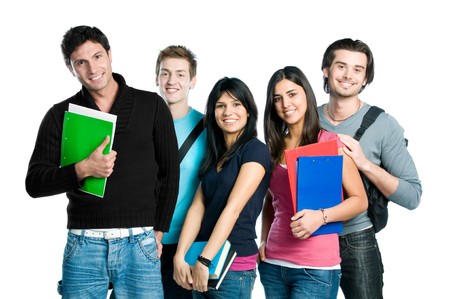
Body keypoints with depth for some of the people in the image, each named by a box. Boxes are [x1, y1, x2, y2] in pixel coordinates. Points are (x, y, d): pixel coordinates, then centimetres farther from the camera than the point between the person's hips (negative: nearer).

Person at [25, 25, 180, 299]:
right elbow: (34, 183, 1)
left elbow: (169, 173, 8)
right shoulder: (60, 115, 5)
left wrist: (158, 232, 4)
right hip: (83, 245, 1)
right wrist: (83, 169, -15)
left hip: (140, 244, 0)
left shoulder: (152, 106, 4)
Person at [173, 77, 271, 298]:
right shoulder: (214, 155, 13)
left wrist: (204, 260, -21)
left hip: (234, 266, -6)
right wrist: (180, 257, -8)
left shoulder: (255, 150, -8)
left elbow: (233, 208, -16)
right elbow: (197, 207, 3)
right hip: (203, 261, 6)